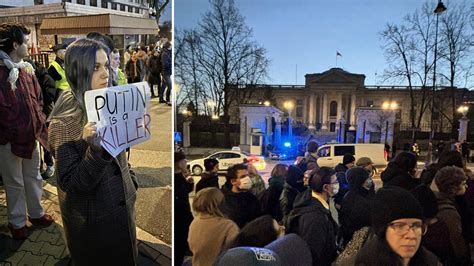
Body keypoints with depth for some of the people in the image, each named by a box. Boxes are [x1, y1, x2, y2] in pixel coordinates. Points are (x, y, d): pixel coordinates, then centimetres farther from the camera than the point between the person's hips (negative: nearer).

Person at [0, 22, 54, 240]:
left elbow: (37, 98, 15)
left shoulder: (26, 69, 7)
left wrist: (39, 122, 8)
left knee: (33, 176, 19)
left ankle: (36, 212, 36)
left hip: (32, 134, 7)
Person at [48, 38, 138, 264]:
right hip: (91, 220, -6)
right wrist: (95, 149, -38)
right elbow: (71, 184, -24)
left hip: (122, 209, 6)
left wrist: (130, 181, 7)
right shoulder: (64, 121, -21)